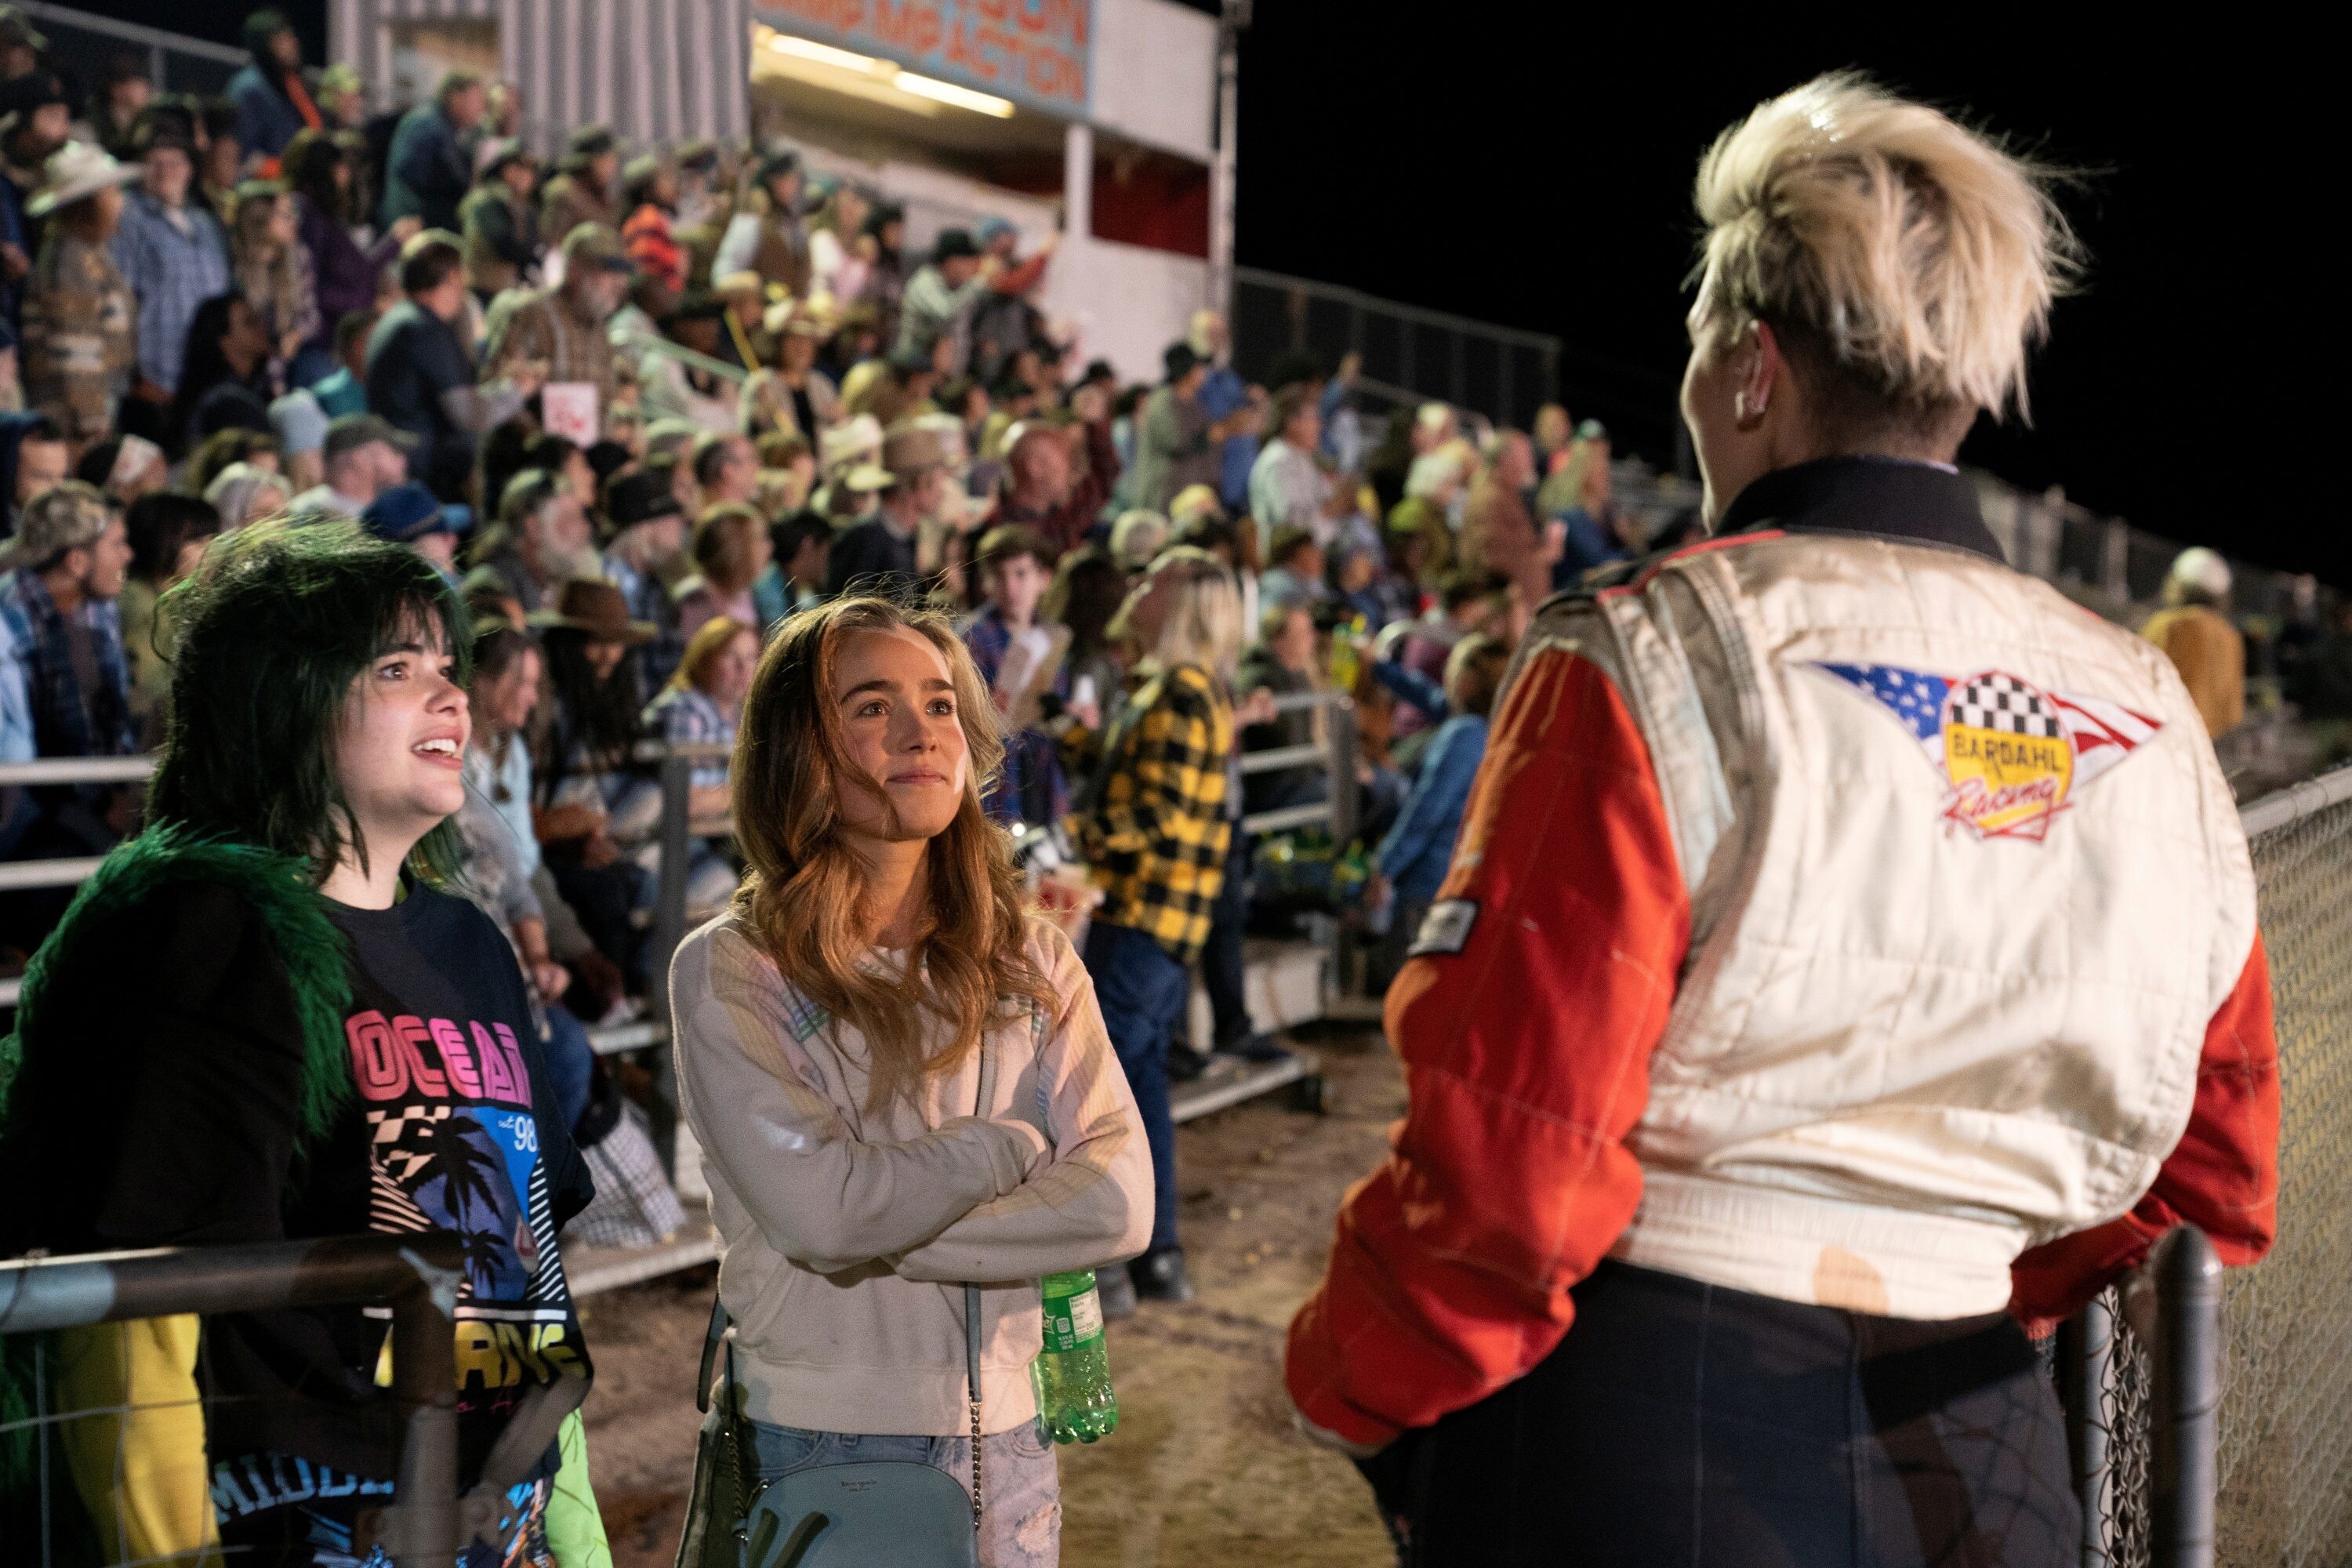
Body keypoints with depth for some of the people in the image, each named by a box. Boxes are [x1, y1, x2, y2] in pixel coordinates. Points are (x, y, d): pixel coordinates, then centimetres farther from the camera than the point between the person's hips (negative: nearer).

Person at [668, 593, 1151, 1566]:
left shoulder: (1031, 961, 3)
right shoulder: (729, 971, -8)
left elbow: (1118, 1206, -7)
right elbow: (816, 1208, -20)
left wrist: (880, 1240, -15)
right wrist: (1015, 1146, -8)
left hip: (1006, 1438, 4)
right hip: (821, 1442, -4)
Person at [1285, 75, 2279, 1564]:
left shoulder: (1648, 662, -13)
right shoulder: (2151, 717, 5)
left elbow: (1509, 1150, -17)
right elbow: (2213, 1170, 12)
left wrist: (1351, 1384, -1)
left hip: (1635, 1434, -4)